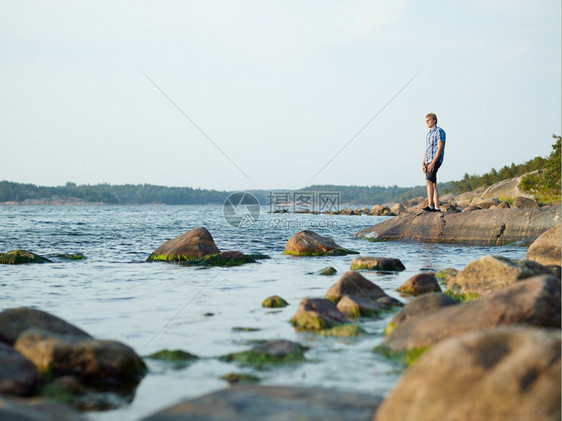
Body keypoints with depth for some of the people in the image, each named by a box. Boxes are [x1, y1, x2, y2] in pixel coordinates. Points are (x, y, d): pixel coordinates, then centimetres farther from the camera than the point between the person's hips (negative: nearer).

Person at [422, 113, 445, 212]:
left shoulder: (439, 131, -6)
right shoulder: (428, 134, 21)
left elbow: (440, 148, -14)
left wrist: (433, 162, -21)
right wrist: (423, 164, 10)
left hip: (435, 161, -9)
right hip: (428, 162, 9)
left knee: (429, 181, -20)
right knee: (433, 184, 6)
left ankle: (430, 206, -25)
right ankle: (437, 207, 6)